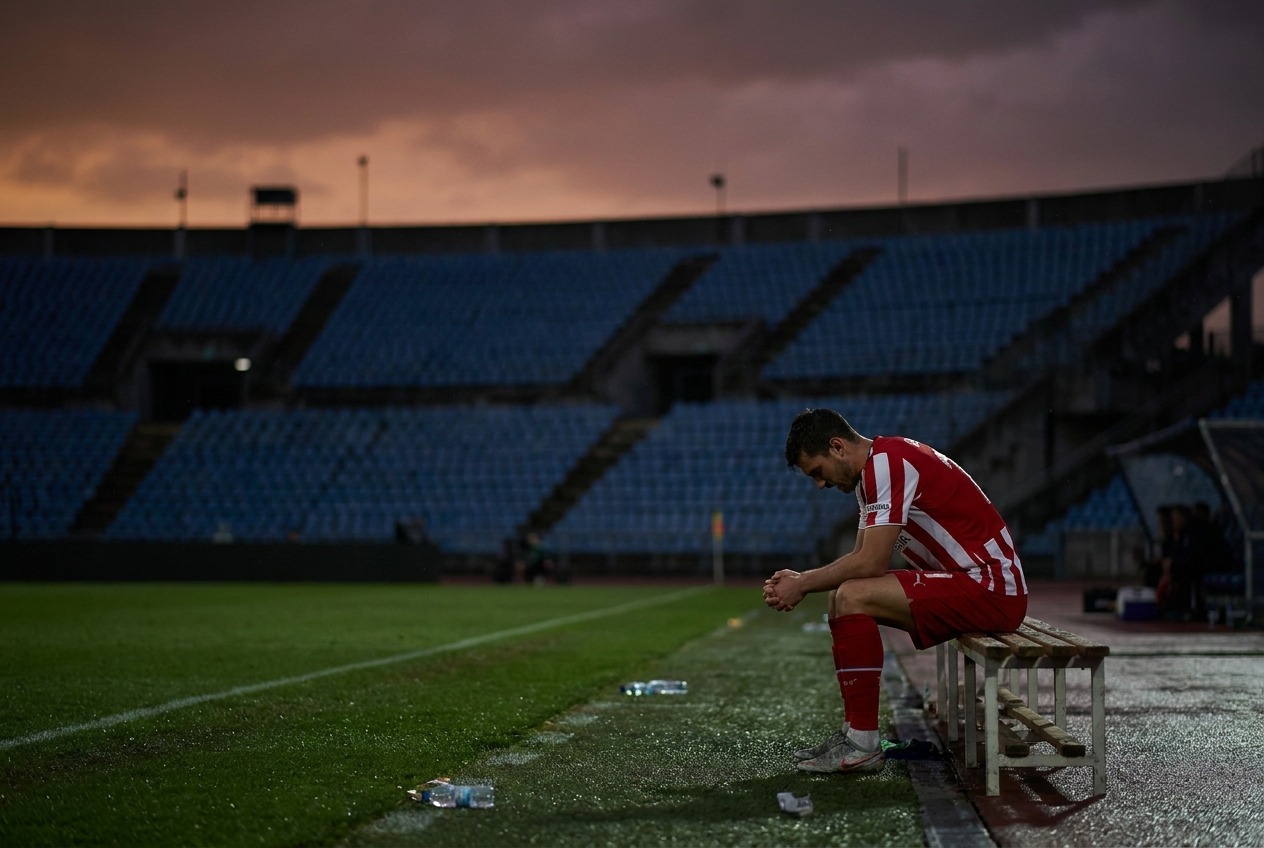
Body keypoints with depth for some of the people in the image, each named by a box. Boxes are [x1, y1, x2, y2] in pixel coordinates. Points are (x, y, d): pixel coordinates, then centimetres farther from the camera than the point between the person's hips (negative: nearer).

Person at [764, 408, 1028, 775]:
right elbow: (862, 558, 16)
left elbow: (871, 563, -21)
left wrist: (804, 584, -10)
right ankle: (854, 732, 9)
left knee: (852, 597, -21)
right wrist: (800, 579, 2)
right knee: (843, 597, 12)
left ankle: (862, 746, -16)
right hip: (976, 584, 11)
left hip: (992, 588, -11)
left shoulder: (888, 461, -17)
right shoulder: (873, 470, 14)